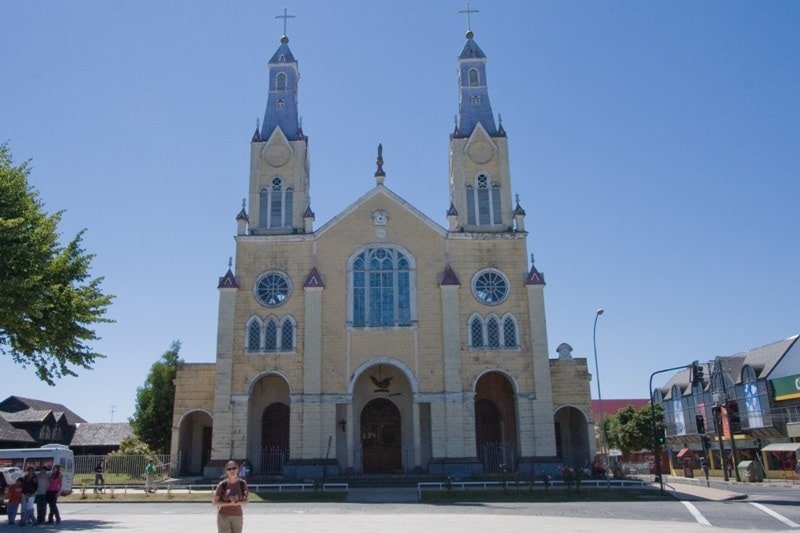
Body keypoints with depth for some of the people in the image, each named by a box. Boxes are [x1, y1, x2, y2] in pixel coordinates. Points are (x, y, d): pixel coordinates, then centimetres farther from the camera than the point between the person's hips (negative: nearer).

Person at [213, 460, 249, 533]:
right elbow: (215, 502, -5)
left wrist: (237, 503, -18)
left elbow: (245, 502, 4)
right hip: (223, 516, -2)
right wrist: (229, 503, -19)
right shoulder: (222, 485, -9)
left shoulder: (242, 484, -3)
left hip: (237, 517, 2)